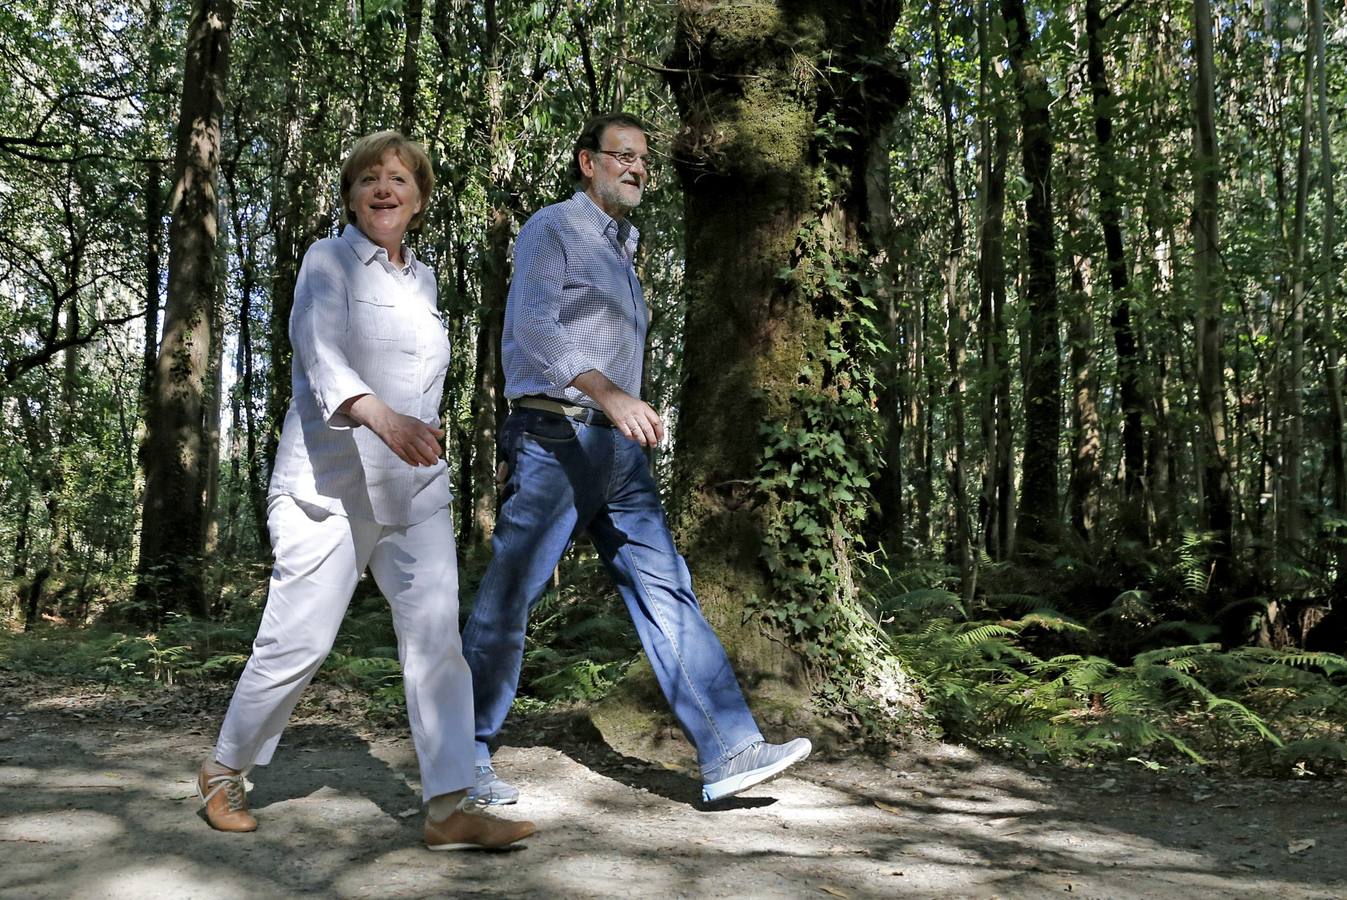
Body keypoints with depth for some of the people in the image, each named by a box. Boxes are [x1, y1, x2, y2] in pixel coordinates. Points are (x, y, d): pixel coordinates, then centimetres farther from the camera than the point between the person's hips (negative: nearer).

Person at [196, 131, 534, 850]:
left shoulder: (422, 278, 16)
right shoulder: (329, 262, -3)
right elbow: (321, 357, -21)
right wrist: (381, 417, -39)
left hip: (414, 488, 5)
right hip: (329, 484, -5)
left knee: (436, 633, -7)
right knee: (298, 641, -1)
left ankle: (450, 806, -7)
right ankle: (224, 771, 23)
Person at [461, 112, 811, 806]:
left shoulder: (621, 250, 24)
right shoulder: (551, 229, 0)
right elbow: (535, 325, -17)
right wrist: (611, 395, -28)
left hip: (618, 449, 8)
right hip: (555, 437, -7)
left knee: (666, 592, -1)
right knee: (506, 601, -2)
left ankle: (729, 752, -3)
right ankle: (465, 758, 12)